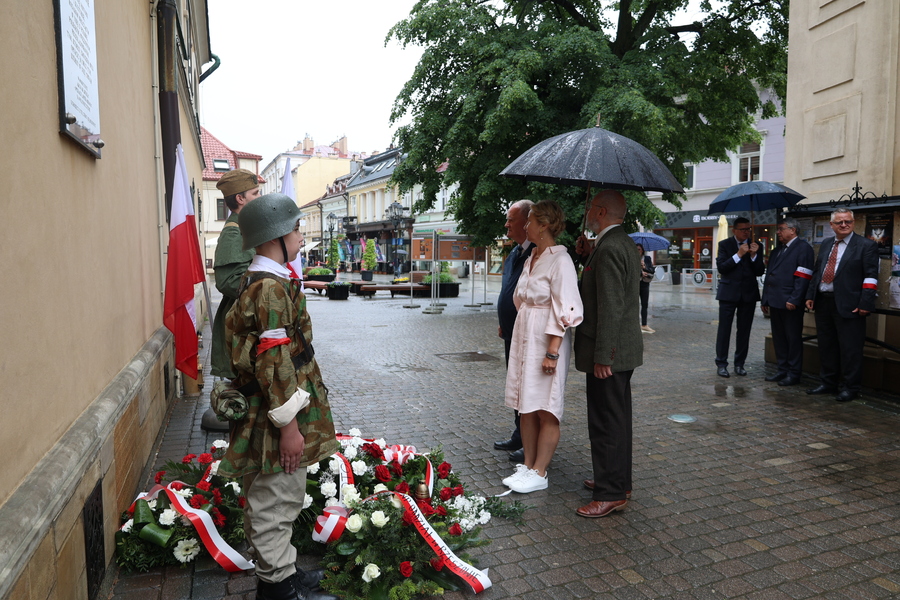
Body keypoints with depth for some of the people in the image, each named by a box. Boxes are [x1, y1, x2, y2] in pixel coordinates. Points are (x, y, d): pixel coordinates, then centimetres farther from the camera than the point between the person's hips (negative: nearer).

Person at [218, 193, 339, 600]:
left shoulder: (268, 281, 12)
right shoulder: (270, 288, -21)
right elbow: (273, 361, -25)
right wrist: (288, 425, -22)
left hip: (279, 410, 10)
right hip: (276, 416, -10)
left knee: (279, 500, 20)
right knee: (276, 502, 4)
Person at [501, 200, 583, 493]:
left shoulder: (560, 261, -13)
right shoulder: (532, 258, 13)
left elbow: (565, 312, -18)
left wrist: (553, 352, -21)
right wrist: (515, 332, 16)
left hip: (546, 341, -8)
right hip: (524, 337, 9)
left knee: (545, 410, 1)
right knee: (526, 407, 12)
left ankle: (539, 473, 12)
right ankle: (528, 465, 23)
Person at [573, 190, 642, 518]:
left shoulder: (609, 248, -19)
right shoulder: (624, 243, 13)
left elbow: (611, 307, -24)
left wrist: (602, 356, -22)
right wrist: (589, 255, 7)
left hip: (609, 354, -11)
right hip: (624, 351, 11)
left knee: (606, 423, -2)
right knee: (617, 419, 19)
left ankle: (610, 494, 8)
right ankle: (619, 481, 33)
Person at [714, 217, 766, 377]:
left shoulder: (756, 246, 7)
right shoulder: (724, 244, 1)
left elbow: (760, 272, 1)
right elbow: (721, 267, -9)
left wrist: (754, 255, -13)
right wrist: (738, 255, -16)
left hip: (748, 294, 3)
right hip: (729, 293, -3)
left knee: (744, 331, 7)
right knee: (724, 329, -2)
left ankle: (739, 364, 16)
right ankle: (721, 364, 5)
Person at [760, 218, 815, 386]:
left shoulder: (803, 248, -5)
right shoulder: (777, 251, 21)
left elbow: (803, 277, -14)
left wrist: (794, 300, -21)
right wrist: (765, 300, 17)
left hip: (790, 303, -8)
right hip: (775, 302, 8)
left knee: (793, 339, 0)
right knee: (778, 338, 12)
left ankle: (794, 374, 8)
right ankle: (783, 370, 22)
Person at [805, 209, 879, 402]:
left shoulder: (866, 246, -3)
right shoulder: (826, 244, 15)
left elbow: (871, 277, -9)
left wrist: (865, 304, -17)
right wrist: (810, 296, 10)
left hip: (848, 306, -6)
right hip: (823, 303, 6)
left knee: (850, 348, -1)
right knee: (826, 346, 13)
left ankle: (851, 388, 11)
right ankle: (828, 384, 24)